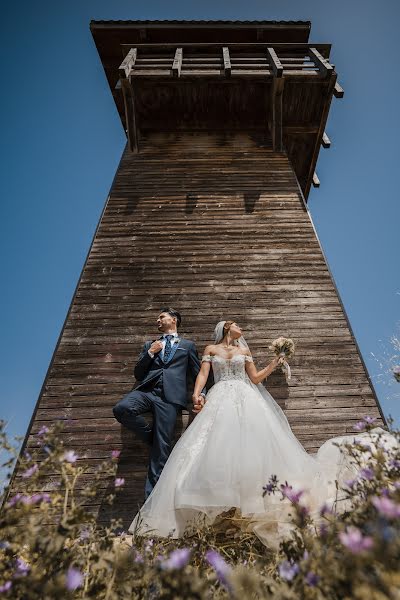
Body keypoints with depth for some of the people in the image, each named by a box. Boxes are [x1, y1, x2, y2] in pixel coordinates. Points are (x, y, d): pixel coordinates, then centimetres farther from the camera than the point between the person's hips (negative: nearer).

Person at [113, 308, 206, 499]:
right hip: (146, 390, 3)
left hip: (170, 395, -2)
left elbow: (198, 373, 16)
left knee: (162, 447, -7)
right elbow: (137, 373, 18)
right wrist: (150, 353, 4)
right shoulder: (150, 345, 25)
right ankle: (152, 436, -1)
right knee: (121, 408, -27)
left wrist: (200, 393, -2)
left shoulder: (188, 345, 20)